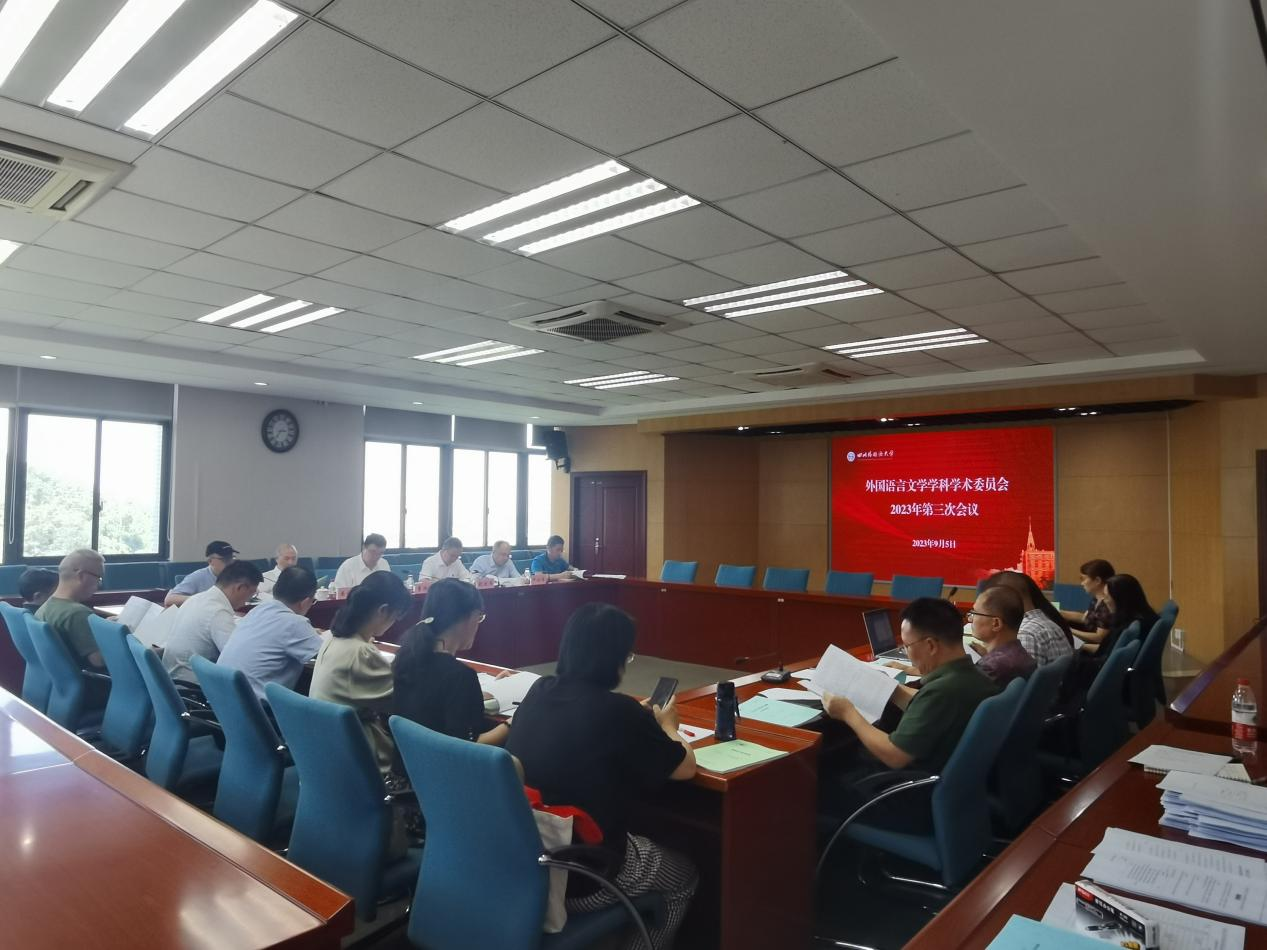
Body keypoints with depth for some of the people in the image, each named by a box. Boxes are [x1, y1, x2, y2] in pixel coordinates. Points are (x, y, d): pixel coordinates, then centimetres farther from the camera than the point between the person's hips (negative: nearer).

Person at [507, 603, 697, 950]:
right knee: (683, 877, 21)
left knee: (650, 847, 31)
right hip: (577, 878, -7)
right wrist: (666, 725, 11)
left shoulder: (539, 692, -4)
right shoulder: (617, 711, -23)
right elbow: (685, 768, -8)